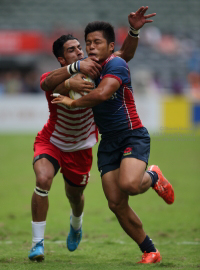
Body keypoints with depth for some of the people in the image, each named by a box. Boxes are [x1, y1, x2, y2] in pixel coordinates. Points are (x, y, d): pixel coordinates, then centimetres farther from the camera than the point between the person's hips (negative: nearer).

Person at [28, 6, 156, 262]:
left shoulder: (93, 69, -16)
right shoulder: (53, 78, -26)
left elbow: (125, 54, -14)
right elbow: (48, 82, -52)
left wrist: (134, 30, -32)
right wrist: (76, 68, -68)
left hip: (80, 148, 3)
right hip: (51, 142, -3)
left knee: (75, 196, 17)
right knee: (43, 179, -29)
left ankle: (76, 223, 57)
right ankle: (37, 242, -18)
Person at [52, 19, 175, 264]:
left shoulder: (116, 64, -13)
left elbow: (102, 94, -29)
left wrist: (73, 103, -16)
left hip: (133, 136, -7)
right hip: (108, 143, 7)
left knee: (129, 184, -33)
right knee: (116, 204, -5)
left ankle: (153, 177, 5)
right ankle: (149, 251, 11)